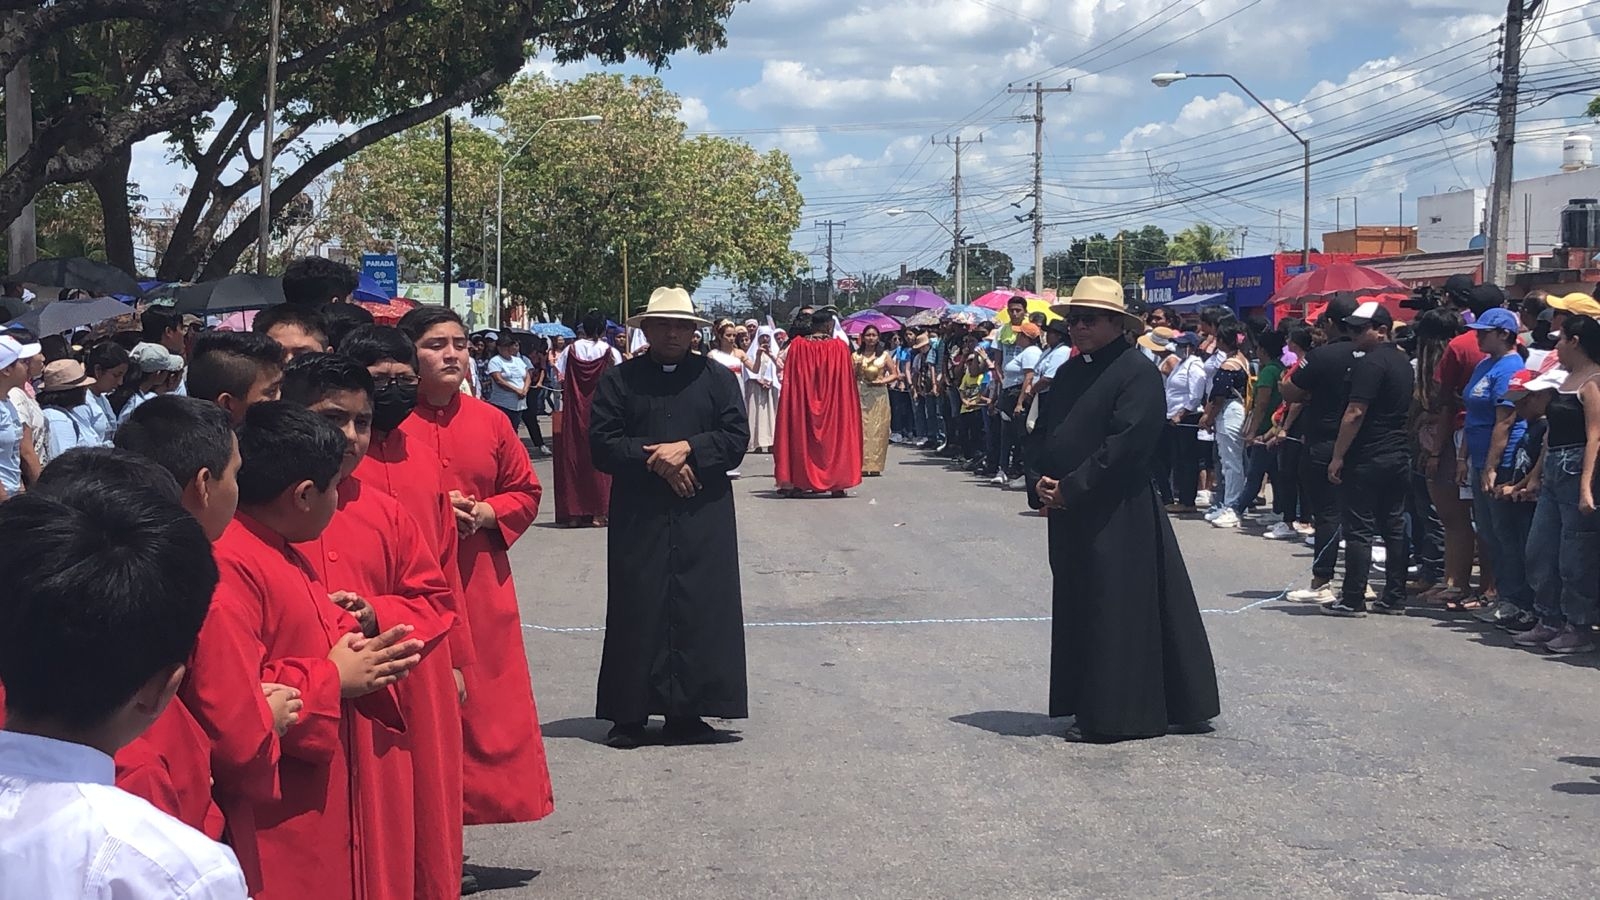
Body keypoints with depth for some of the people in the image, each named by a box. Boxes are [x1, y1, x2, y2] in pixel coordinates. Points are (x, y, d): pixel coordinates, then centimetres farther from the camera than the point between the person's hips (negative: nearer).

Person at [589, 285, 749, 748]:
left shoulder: (717, 378, 10)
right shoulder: (619, 380, 7)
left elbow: (736, 438, 1)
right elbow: (602, 444, -2)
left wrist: (687, 448, -13)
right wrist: (654, 459, -14)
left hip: (703, 517, 1)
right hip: (637, 516, -1)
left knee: (700, 610, 0)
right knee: (637, 610, 0)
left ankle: (688, 711, 8)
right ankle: (630, 714, 6)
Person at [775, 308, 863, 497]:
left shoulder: (797, 345, -4)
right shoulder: (840, 347, -6)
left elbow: (789, 379, -1)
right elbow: (847, 381, -2)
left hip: (802, 403, 1)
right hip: (833, 402, -1)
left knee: (801, 434, 9)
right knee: (833, 435, 7)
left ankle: (797, 483, 5)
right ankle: (836, 484, 4)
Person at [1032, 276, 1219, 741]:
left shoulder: (1137, 373, -12)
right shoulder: (1070, 372, 14)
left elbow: (1125, 444, -20)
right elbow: (1046, 428, 19)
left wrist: (1069, 487, -18)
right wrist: (1044, 480, 0)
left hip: (1118, 515, -9)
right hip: (1069, 511, 9)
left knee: (1114, 607, -3)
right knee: (1076, 607, 12)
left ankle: (1114, 714, 4)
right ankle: (1088, 707, 22)